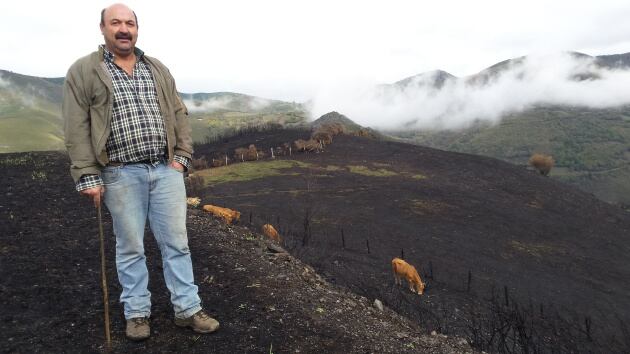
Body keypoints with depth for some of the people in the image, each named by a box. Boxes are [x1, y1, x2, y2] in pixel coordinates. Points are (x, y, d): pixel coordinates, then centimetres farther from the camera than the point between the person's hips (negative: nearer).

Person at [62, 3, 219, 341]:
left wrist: (181, 157, 2)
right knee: (130, 248, 7)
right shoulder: (83, 71, -1)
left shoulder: (158, 69, 12)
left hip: (166, 170, 3)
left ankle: (187, 309, 16)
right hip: (121, 175, -3)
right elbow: (76, 129, -5)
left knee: (176, 242, 6)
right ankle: (137, 313, 22)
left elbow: (179, 114, 13)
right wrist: (88, 177, -11)